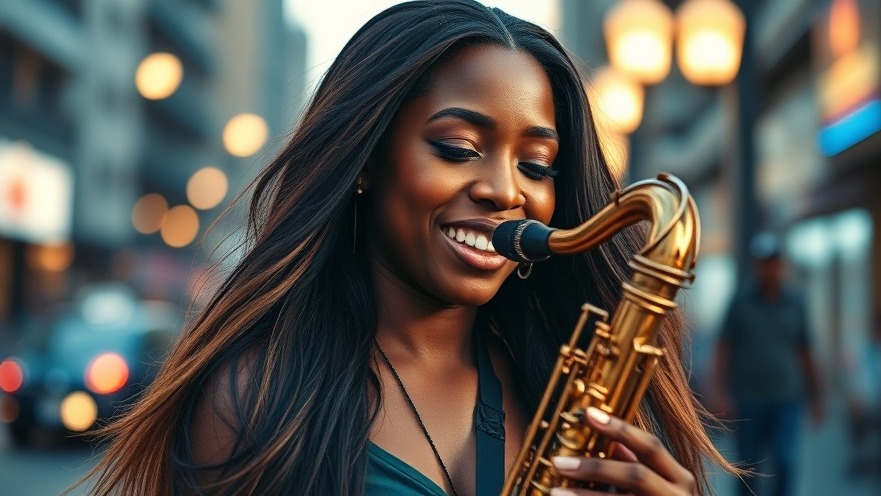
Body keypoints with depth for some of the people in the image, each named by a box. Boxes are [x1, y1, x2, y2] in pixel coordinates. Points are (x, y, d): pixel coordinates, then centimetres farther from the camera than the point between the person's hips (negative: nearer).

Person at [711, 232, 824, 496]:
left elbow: (804, 352, 13)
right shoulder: (740, 300, -1)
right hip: (747, 401, -1)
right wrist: (722, 392, -10)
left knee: (784, 462, -12)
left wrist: (815, 396, 14)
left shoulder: (794, 303, 6)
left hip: (785, 399, 1)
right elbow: (723, 347, -2)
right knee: (749, 469, 6)